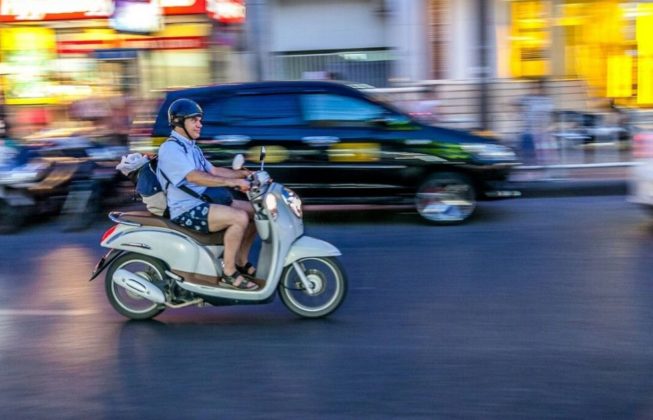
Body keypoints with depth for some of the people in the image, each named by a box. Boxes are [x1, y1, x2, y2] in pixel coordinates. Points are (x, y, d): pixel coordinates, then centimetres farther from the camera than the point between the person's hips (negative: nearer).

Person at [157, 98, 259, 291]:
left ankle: (241, 262, 12)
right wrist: (233, 182, -33)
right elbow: (195, 177, -28)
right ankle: (228, 273, -18)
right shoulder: (171, 148, -15)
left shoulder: (191, 147, 18)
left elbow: (213, 171, 18)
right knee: (240, 218, -28)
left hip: (204, 201, 10)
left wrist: (244, 173, 5)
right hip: (187, 210, -10)